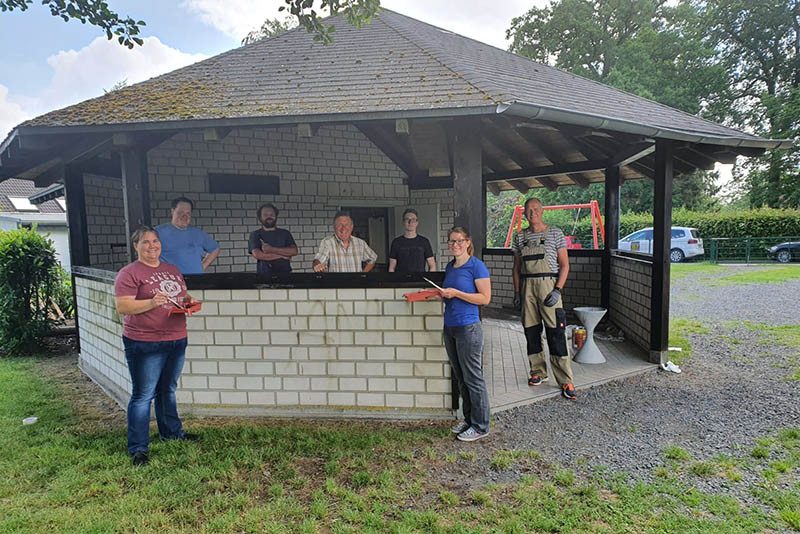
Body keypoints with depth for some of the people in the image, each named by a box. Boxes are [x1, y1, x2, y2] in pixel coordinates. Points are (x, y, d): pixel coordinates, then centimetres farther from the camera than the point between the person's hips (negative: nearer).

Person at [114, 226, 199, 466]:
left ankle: (171, 431, 35)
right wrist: (151, 303, -28)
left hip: (176, 340, 7)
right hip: (144, 344, -6)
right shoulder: (129, 273, -8)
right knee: (143, 395, 0)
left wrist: (189, 300, 2)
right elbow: (122, 306, -15)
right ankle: (138, 448, 10)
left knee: (168, 390, 20)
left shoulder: (172, 270, 14)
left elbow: (183, 294, 24)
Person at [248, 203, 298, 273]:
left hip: (285, 273, 2)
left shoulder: (285, 233, 14)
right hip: (264, 274, -1)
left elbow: (294, 251, 0)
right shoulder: (256, 235, 9)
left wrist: (272, 249, -9)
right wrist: (283, 255, -3)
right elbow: (257, 255, -7)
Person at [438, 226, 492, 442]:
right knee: (460, 377, 15)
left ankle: (481, 426, 11)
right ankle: (468, 419, 28)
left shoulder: (476, 266, -9)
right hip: (449, 327, 8)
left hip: (468, 328, -8)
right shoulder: (450, 267, 13)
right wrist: (441, 294, 3)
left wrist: (455, 293, -17)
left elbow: (485, 298, -14)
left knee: (473, 378, 0)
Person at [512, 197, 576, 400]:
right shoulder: (520, 237, 12)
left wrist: (558, 290, -12)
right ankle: (538, 373, 21)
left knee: (556, 333, -7)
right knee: (531, 332, 8)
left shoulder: (555, 233, 1)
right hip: (527, 286, 4)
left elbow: (564, 265, -1)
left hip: (548, 285, -4)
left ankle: (565, 381, -2)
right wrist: (517, 291, 8)